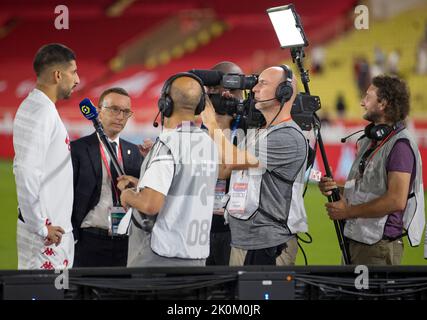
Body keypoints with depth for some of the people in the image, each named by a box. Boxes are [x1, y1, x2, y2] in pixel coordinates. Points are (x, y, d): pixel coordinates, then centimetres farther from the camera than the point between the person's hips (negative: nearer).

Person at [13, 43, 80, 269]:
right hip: (47, 231, -10)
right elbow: (26, 172, -24)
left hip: (56, 226, 10)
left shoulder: (35, 107, 15)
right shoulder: (41, 113, -17)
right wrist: (40, 227, -19)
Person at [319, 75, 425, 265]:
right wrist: (335, 190, 3)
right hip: (354, 241, 9)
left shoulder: (400, 144, -14)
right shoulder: (368, 140, 17)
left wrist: (348, 211, -16)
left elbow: (396, 201, -22)